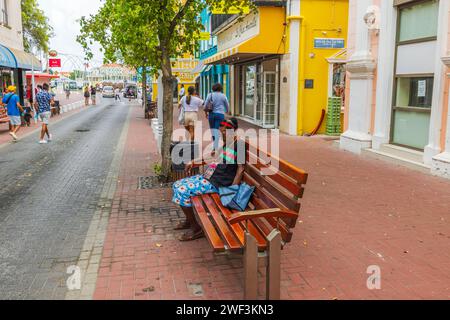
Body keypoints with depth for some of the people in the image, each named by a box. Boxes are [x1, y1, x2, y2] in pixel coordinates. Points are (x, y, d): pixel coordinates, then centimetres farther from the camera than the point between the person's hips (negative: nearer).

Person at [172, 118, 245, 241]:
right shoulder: (226, 144, 13)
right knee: (177, 185, 10)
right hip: (207, 176, 10)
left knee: (182, 191, -19)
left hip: (216, 183, -10)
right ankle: (189, 221, 21)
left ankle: (196, 228, -4)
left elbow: (240, 169, -17)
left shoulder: (239, 145, -14)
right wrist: (194, 163, 17)